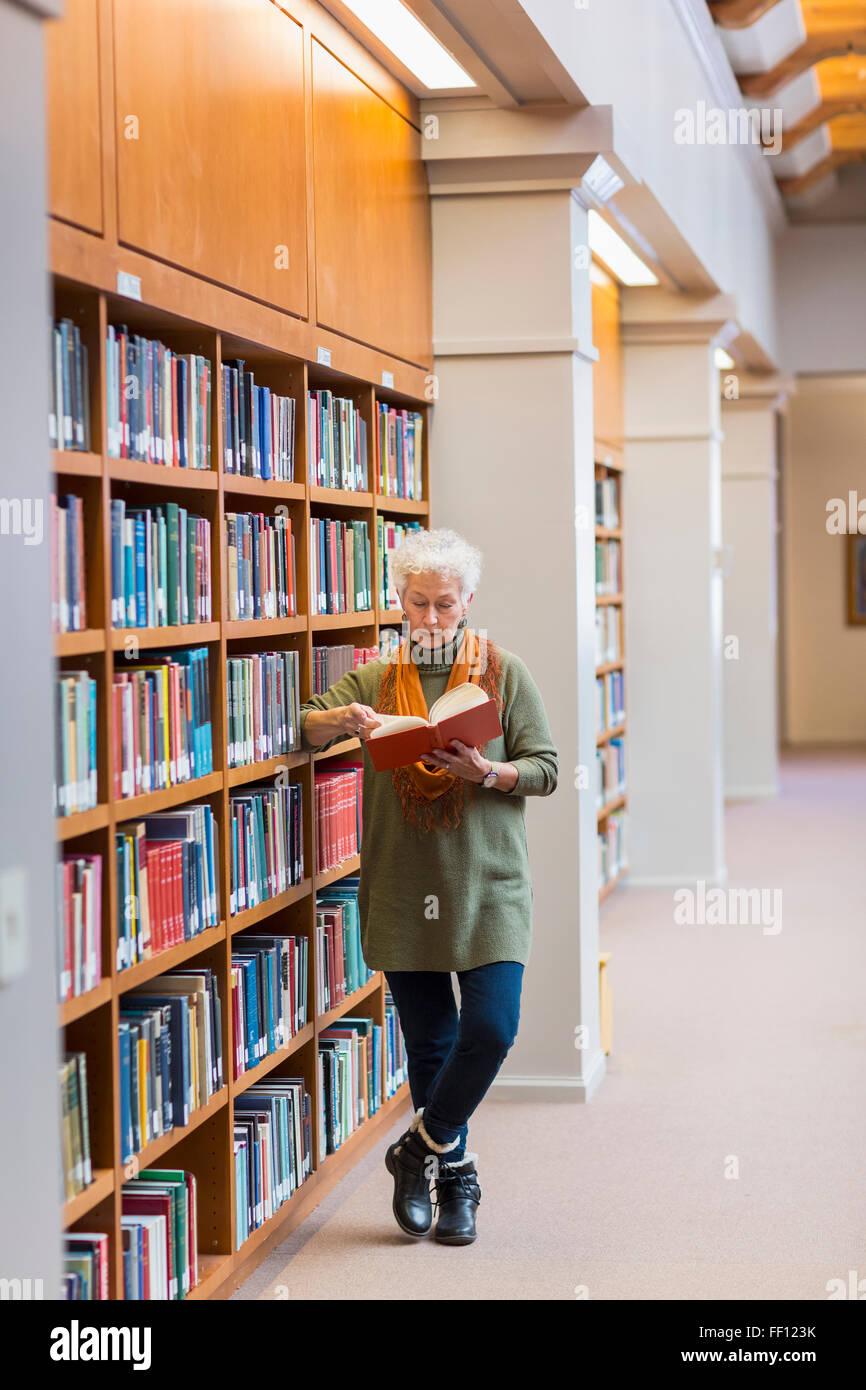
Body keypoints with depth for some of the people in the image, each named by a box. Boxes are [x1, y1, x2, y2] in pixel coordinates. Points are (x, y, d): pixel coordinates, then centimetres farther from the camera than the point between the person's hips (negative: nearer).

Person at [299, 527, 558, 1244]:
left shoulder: (505, 672, 3)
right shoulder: (375, 680, 8)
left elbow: (546, 768, 0)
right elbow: (303, 727, -1)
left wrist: (488, 772, -19)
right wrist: (346, 718, -22)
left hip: (487, 884, -1)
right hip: (402, 885, 1)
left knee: (491, 1028, -13)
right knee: (428, 1041, 7)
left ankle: (424, 1146, 9)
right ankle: (454, 1174, 23)